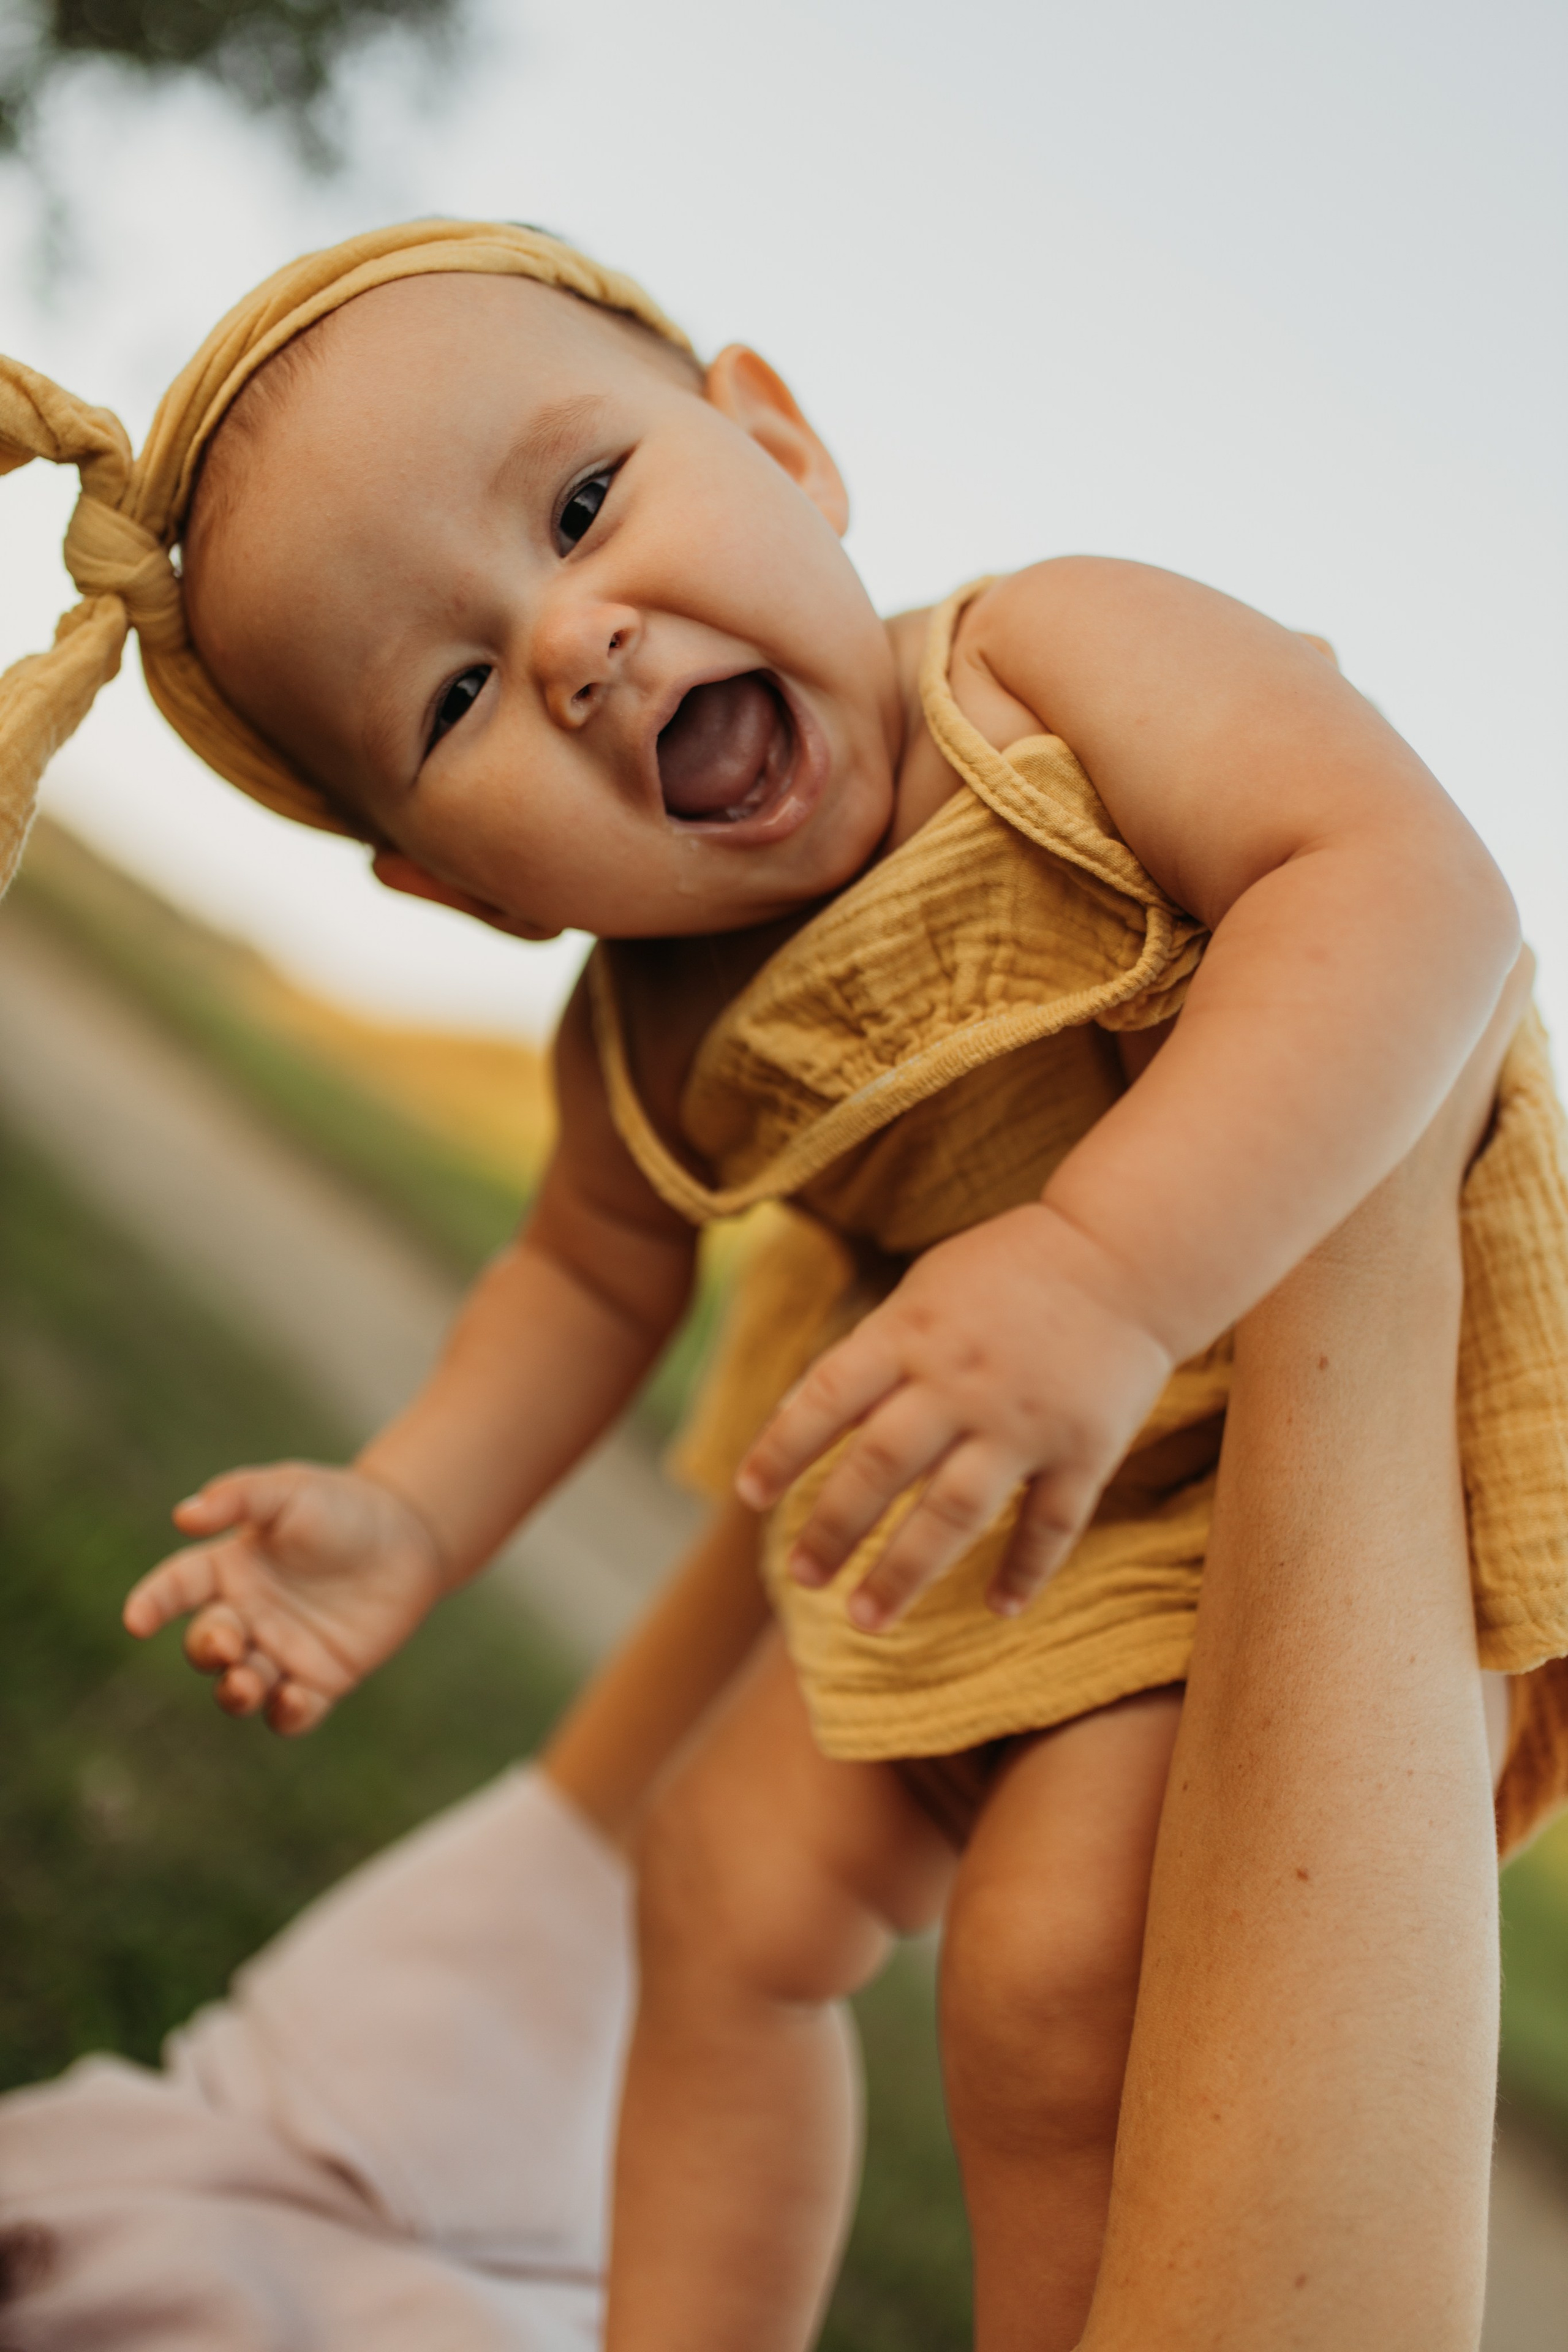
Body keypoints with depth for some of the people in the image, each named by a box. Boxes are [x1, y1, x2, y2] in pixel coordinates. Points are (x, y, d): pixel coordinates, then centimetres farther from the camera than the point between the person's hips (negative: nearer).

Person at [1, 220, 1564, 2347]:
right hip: (989, 1528, 6)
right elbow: (594, 1273, 12)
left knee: (1061, 1983, -18)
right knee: (739, 1895, 10)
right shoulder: (651, 1051, -8)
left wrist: (1113, 1265, -48)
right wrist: (404, 1520, -2)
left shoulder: (1059, 661, -23)